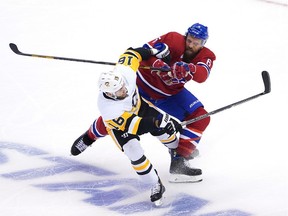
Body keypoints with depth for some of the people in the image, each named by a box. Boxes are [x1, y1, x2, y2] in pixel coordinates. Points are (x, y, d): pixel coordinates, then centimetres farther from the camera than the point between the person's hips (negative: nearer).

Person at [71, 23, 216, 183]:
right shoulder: (173, 39, -25)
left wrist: (188, 69, -56)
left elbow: (202, 75, -36)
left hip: (171, 95, 4)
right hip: (144, 84, -4)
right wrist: (158, 64, -50)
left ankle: (179, 162, -9)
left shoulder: (206, 56, -16)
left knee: (200, 118, -12)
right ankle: (89, 137, 30)